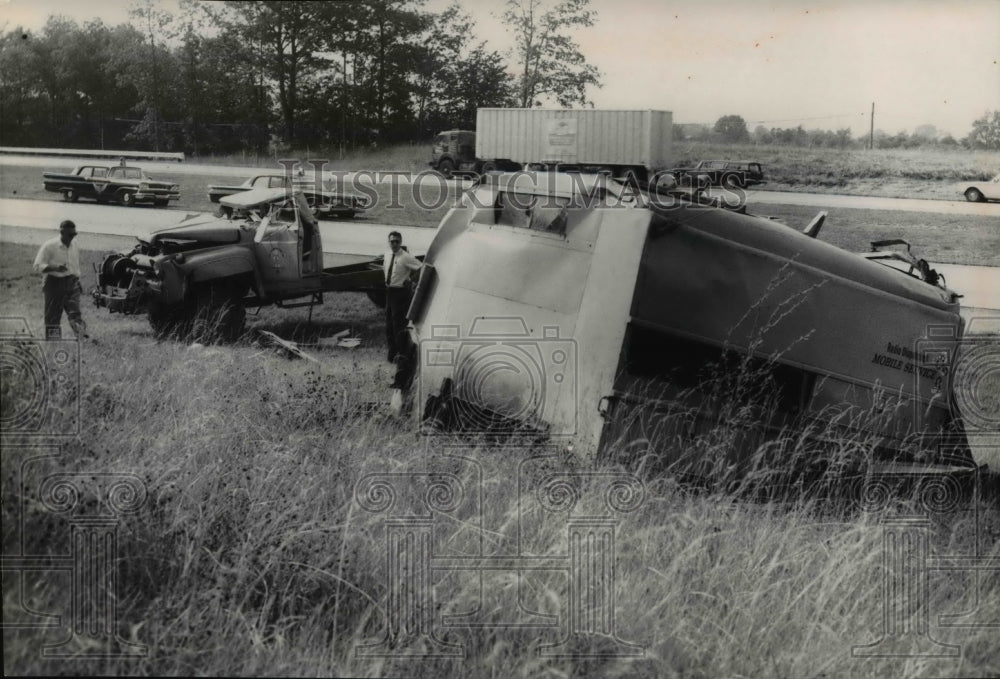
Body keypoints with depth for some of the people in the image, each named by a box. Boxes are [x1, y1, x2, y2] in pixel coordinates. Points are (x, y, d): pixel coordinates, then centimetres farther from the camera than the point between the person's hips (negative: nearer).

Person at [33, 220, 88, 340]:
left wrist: (78, 281, 18)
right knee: (53, 317, 1)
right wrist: (55, 268, -26)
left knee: (75, 312, -13)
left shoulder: (74, 247, 11)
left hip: (72, 284, 4)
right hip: (54, 284, -4)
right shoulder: (49, 246, -8)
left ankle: (82, 336, -22)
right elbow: (38, 266, -11)